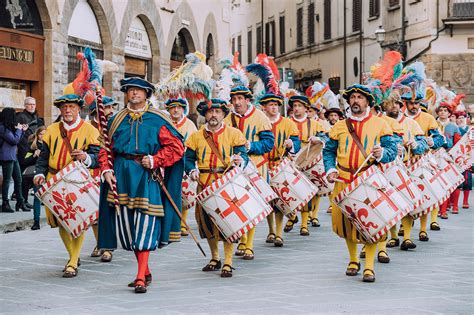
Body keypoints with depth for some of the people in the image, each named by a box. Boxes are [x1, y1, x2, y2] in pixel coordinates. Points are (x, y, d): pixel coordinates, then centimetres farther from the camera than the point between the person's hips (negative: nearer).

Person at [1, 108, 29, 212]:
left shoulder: (9, 127, 14)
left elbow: (17, 140, 20)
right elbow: (14, 140, -16)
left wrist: (23, 131, 12)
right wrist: (18, 130, -5)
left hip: (13, 156, 9)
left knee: (18, 180, 10)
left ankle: (20, 202, 14)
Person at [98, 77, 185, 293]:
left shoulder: (157, 120, 2)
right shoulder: (117, 120, 13)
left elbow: (177, 147, 0)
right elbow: (106, 148, 14)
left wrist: (155, 160, -11)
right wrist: (106, 169, -1)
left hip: (147, 175, -4)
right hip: (122, 175, 4)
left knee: (144, 224, -9)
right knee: (125, 223, 6)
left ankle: (141, 278, -7)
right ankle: (145, 271, 21)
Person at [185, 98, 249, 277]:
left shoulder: (234, 134, 3)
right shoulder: (196, 136, 10)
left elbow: (244, 155, -3)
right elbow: (189, 158, 13)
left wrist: (240, 160, -25)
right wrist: (192, 170, -7)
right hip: (205, 185, 3)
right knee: (207, 222, 9)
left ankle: (227, 264, -1)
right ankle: (215, 259, 29)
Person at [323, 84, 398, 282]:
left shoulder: (380, 124, 5)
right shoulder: (340, 126, 12)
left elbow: (392, 150, -1)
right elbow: (328, 151, 15)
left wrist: (381, 154, -23)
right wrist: (330, 169, -2)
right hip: (344, 182, 3)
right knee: (346, 221, 6)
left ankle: (369, 267, -3)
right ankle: (353, 260, 26)